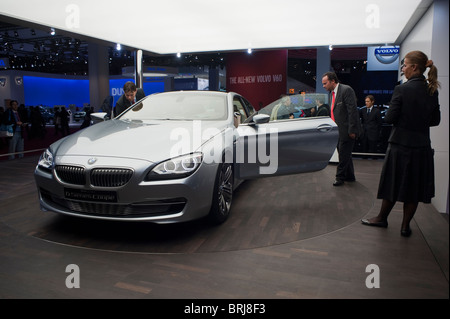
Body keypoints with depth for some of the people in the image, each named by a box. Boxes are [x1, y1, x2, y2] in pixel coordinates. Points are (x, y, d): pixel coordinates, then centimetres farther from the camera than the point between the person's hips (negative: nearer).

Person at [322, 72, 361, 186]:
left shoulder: (346, 90, -15)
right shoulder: (332, 93, 13)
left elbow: (352, 110, -19)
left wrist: (352, 130, -21)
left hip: (347, 130, -9)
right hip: (339, 130, 9)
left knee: (344, 154, 0)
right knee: (344, 154, 17)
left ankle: (340, 177, 13)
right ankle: (349, 176, 30)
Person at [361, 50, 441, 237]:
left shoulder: (402, 90, -15)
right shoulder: (432, 91, 2)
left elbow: (389, 118, -14)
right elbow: (435, 120, 8)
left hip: (400, 145, -4)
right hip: (422, 146, 5)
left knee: (394, 184, 10)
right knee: (414, 187, 12)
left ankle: (382, 218, 27)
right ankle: (405, 225, 22)